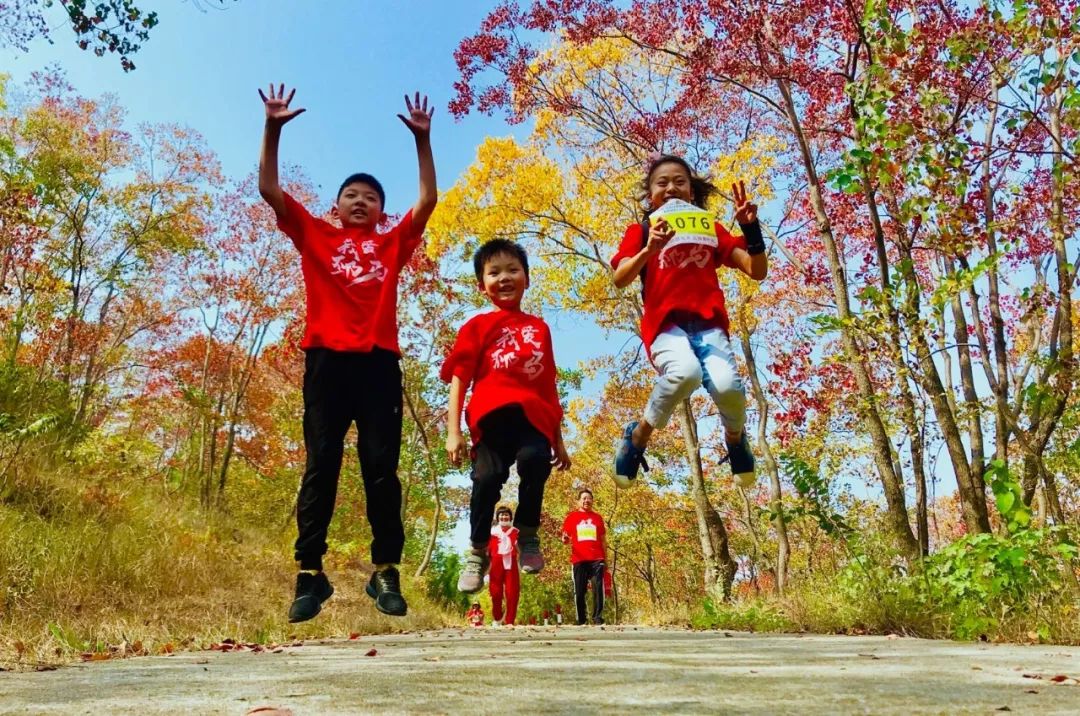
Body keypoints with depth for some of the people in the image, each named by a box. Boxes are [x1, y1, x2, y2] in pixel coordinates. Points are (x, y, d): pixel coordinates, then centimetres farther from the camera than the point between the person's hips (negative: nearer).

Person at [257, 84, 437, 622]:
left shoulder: (393, 244, 20)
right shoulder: (314, 235, 18)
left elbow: (428, 201, 15)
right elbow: (269, 189, 14)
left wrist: (422, 139, 12)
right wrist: (273, 128, 7)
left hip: (379, 361, 0)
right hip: (327, 359, 0)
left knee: (382, 468, -2)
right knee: (321, 466, -2)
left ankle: (385, 572, 2)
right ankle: (310, 575, 1)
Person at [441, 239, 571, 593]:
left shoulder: (539, 327, 23)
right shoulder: (477, 326, 13)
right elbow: (459, 379, 7)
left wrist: (558, 440, 22)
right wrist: (453, 431, -5)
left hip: (532, 416, 1)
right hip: (493, 415, -1)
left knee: (534, 459, -27)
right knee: (487, 477, -13)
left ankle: (528, 534, -3)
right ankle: (477, 552, 12)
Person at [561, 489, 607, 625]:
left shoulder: (597, 517, 14)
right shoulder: (571, 517, 10)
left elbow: (603, 540, 17)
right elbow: (566, 539, 11)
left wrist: (606, 560, 12)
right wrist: (565, 540, -13)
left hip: (597, 559, 1)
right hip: (578, 560, -1)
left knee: (598, 588, -7)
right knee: (579, 591, 1)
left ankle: (598, 618, -3)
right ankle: (580, 620, 8)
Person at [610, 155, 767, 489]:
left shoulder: (711, 228, 21)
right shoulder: (641, 231, 15)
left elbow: (758, 272, 13)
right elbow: (620, 279, -3)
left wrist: (751, 227, -1)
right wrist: (649, 250, -20)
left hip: (708, 322, 2)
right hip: (665, 323, -2)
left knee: (727, 385, -28)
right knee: (685, 372, -37)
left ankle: (735, 437, 9)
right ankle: (637, 436, -9)